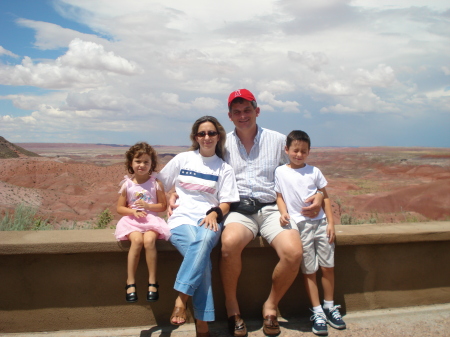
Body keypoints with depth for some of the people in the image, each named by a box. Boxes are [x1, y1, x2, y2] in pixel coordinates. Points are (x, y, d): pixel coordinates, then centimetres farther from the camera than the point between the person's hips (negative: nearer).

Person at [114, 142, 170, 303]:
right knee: (137, 240, -30)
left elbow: (163, 205, 5)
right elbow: (120, 208, 8)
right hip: (132, 220, 1)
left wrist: (148, 206, -11)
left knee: (149, 240, -31)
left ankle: (152, 282, -17)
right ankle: (130, 282, -17)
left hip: (151, 219, 0)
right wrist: (133, 211, -11)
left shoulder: (155, 184, 4)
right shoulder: (127, 184, 6)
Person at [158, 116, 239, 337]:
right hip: (182, 218, 0)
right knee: (199, 251, -34)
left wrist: (214, 213, -12)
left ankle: (181, 299, -36)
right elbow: (160, 186, 18)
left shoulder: (224, 169, 15)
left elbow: (226, 203, 8)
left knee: (204, 240, -38)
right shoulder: (182, 159, 15)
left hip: (209, 219, 1)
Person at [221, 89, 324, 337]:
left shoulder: (278, 140, 12)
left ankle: (271, 305, 2)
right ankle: (232, 307, -8)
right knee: (230, 243, -35)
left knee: (293, 252, -27)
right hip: (238, 210, -1)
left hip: (271, 208, 1)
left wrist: (319, 196, -2)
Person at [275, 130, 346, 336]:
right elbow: (279, 196, 6)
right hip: (300, 225, -2)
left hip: (320, 223, 2)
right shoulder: (280, 172, 2)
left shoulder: (314, 171, 6)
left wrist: (330, 222, 1)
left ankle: (329, 307, 25)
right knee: (309, 271, 3)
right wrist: (283, 212, -14)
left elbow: (325, 197, 8)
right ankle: (317, 312, 14)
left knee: (328, 267, 7)